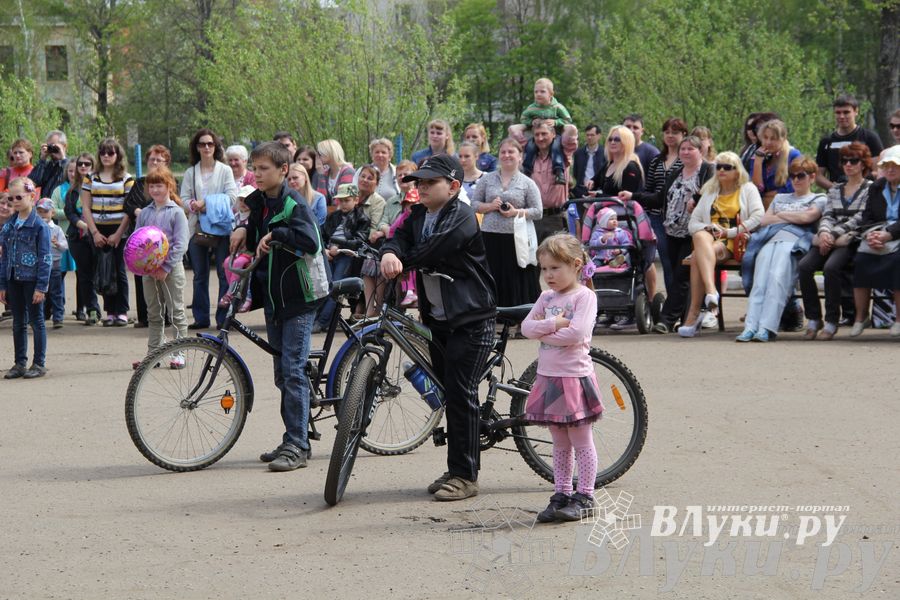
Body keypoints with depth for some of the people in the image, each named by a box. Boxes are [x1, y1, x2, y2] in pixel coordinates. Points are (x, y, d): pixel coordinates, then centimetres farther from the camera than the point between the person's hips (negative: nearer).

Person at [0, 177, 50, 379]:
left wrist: (41, 286, -15)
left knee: (36, 321, 2)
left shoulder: (39, 226, -9)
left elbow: (45, 258, -11)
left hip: (32, 280, -6)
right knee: (18, 323, 11)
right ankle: (20, 363, 18)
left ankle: (39, 364, 8)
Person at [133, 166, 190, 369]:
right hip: (149, 269, 5)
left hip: (171, 268, -4)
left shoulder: (176, 212, -5)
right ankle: (153, 353, 15)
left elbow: (181, 244, -11)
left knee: (176, 312, 1)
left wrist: (166, 268, -16)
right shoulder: (145, 213, 8)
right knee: (154, 314, 11)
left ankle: (179, 353, 5)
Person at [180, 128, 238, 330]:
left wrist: (206, 203, -15)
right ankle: (201, 317, 11)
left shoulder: (225, 170, 5)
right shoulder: (190, 172, 12)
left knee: (225, 273, -5)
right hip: (197, 226, 3)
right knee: (199, 275, 6)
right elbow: (184, 198, 4)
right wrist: (195, 205, -18)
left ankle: (224, 317, -1)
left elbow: (231, 196, -6)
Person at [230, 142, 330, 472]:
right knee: (282, 372, 12)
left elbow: (310, 241, -27)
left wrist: (275, 234, -27)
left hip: (298, 297, -8)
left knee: (293, 370, -10)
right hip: (273, 296, 9)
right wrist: (243, 229, 8)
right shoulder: (259, 203, 11)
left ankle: (297, 445, -7)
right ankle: (292, 440, 20)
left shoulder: (294, 203, -13)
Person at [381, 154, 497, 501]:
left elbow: (430, 251, -22)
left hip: (471, 319, -8)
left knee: (461, 393, -9)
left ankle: (465, 476, -4)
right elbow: (401, 238, -4)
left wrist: (399, 262, -9)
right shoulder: (419, 215, 10)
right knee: (447, 392, 12)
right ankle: (456, 469, 20)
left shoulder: (462, 219, -16)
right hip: (437, 317, 8)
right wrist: (389, 254, -26)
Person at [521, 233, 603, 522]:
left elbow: (577, 333, -23)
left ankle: (584, 496, 8)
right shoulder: (547, 297, 11)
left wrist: (542, 331, -12)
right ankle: (561, 495, 19)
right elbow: (526, 327, 0)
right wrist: (554, 323, -15)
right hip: (547, 377, 7)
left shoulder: (584, 296, -9)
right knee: (560, 444, 13)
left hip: (574, 377, -7)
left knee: (582, 444, 3)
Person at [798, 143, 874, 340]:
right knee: (804, 266, -24)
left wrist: (834, 235, -15)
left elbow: (858, 219, -6)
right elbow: (827, 216, 14)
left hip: (851, 240, -5)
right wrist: (824, 232, -9)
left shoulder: (870, 189, 6)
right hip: (828, 239, 5)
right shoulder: (835, 189, 24)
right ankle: (813, 319, -18)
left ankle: (831, 321, -25)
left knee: (831, 267, -35)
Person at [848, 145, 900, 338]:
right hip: (879, 232, 5)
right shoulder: (876, 188, 18)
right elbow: (866, 218, 11)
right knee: (861, 259, -22)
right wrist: (870, 235, -11)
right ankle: (861, 316, -14)